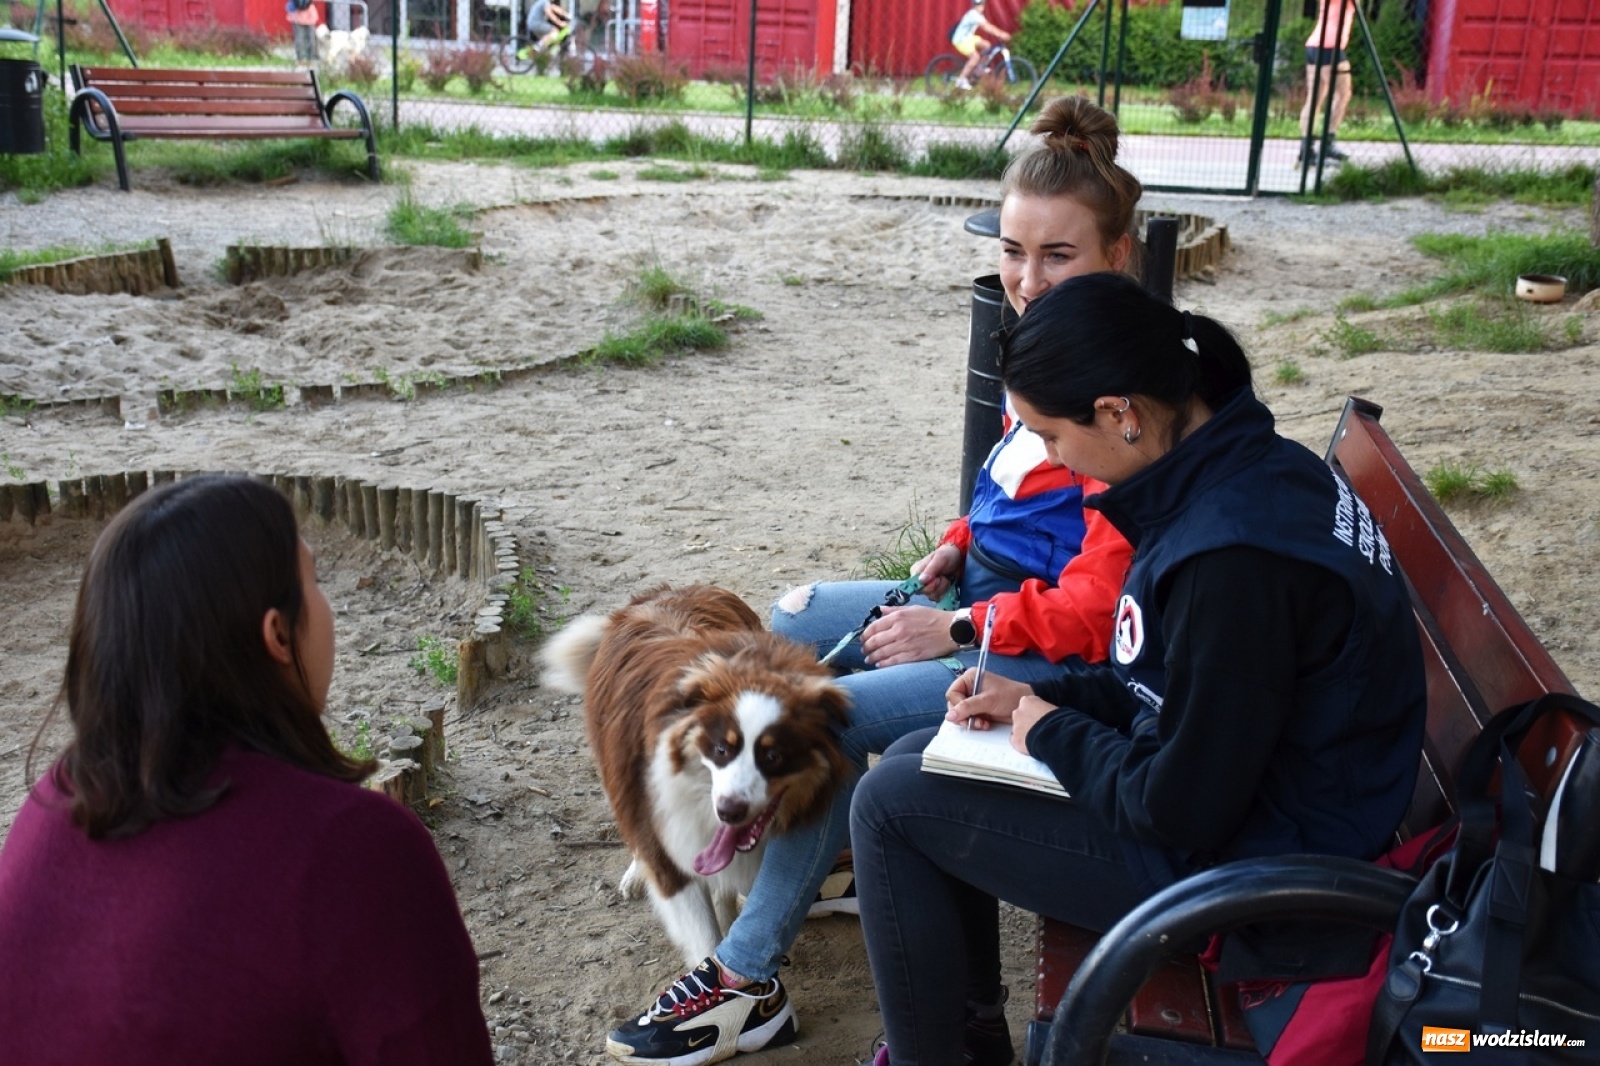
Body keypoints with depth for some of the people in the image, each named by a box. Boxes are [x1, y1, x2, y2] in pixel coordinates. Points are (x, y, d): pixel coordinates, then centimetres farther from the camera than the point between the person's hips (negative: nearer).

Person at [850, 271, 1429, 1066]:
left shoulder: (1232, 558, -32)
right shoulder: (1248, 464, -2)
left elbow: (1181, 812, -25)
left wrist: (1055, 734, -9)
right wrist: (1043, 697, 2)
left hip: (1235, 857, -10)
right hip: (1232, 778, 10)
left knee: (891, 804, -7)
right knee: (913, 759, 14)